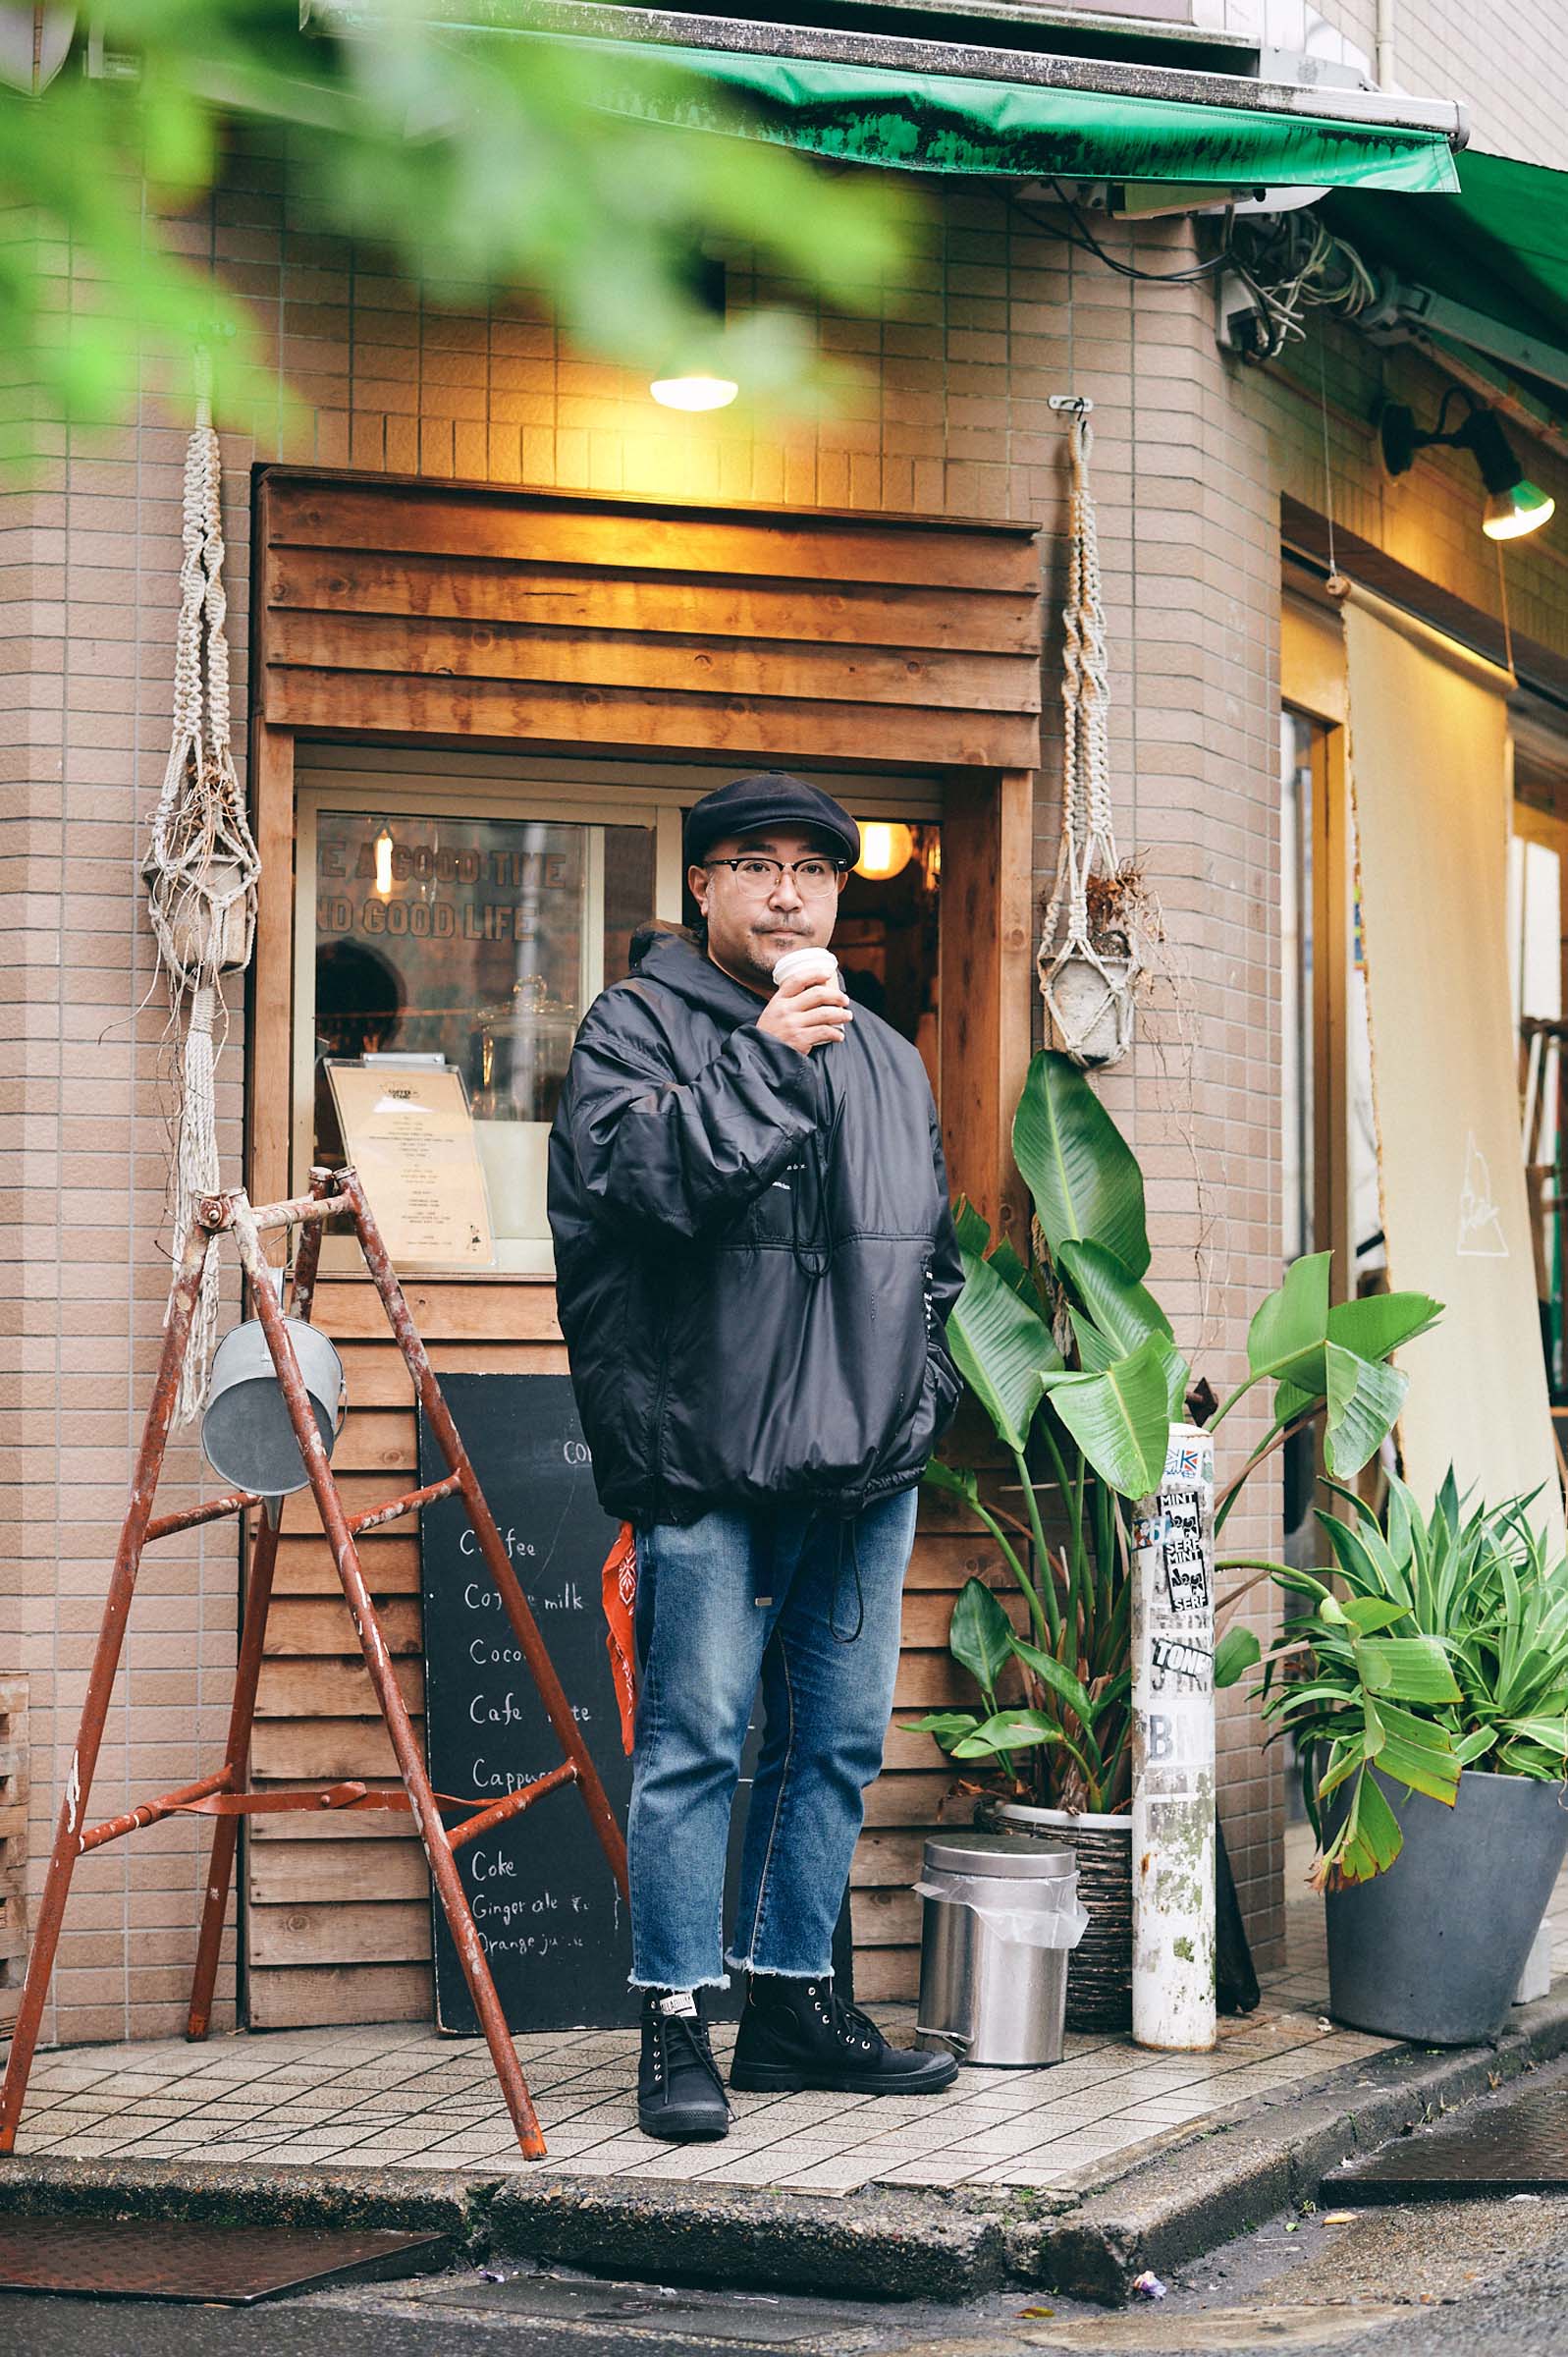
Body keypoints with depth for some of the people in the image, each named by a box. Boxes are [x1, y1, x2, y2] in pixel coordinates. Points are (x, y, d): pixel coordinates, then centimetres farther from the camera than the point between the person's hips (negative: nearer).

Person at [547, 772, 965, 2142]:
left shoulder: (888, 1059, 19)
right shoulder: (637, 1023, 1)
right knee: (697, 1740, -5)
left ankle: (796, 1999, 22)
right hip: (709, 1461, -6)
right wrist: (762, 1059, -18)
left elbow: (934, 1252, 26)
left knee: (839, 1742, 11)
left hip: (868, 1463, 6)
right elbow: (622, 1170, -18)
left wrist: (925, 1384, 14)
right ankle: (677, 2024, 3)